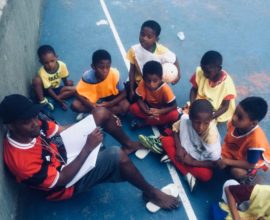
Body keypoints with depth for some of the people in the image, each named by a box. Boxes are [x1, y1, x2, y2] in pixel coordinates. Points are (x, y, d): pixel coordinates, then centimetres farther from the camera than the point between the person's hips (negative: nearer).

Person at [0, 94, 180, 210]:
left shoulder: (31, 127, -14)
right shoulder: (21, 161, -35)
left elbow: (62, 130, -1)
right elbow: (62, 179, -28)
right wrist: (88, 148, -28)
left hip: (65, 152, 8)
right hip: (68, 181, -7)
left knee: (102, 112, -4)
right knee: (118, 156, -27)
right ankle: (151, 193, -1)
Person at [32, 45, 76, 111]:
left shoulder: (62, 65, -23)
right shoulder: (42, 72, -30)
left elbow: (64, 79, -2)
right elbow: (49, 89, -26)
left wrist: (68, 83, -18)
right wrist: (60, 101, -28)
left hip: (56, 88, 4)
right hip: (45, 90, -4)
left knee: (73, 89, -20)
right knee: (36, 80, -35)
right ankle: (42, 101, -20)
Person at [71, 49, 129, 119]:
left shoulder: (115, 74, -28)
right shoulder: (87, 76, -27)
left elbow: (123, 93, -17)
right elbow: (78, 94, -17)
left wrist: (109, 104, -29)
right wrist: (91, 105, -32)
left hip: (110, 99, 0)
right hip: (92, 99, 0)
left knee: (126, 106, -28)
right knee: (75, 105, -24)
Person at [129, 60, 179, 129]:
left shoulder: (165, 88, -31)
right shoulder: (142, 84, -27)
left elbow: (173, 106, -25)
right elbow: (140, 99, -17)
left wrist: (159, 112, -37)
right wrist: (147, 112, -34)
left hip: (162, 110, -2)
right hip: (149, 107, 2)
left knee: (174, 115, -31)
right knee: (133, 108, -24)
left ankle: (145, 122, -21)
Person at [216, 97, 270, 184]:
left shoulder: (256, 140, -40)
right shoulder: (234, 123, -25)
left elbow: (250, 164, -31)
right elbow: (227, 141, -4)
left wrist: (227, 161, -32)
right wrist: (223, 154, -17)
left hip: (255, 161, -5)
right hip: (235, 152, 5)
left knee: (237, 172, -28)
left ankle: (250, 174, 5)